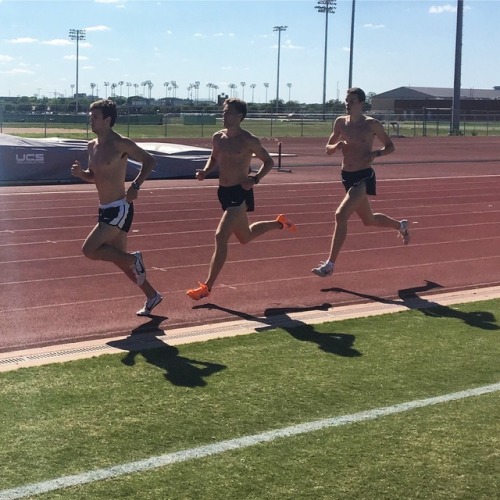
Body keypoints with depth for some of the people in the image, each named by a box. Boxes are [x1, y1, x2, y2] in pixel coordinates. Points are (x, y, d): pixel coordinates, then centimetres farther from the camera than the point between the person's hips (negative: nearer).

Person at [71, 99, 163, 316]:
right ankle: (151, 296, 26)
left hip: (119, 209, -9)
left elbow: (149, 161, -10)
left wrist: (136, 185, -22)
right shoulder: (92, 146, 10)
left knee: (89, 249, -16)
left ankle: (133, 259, 2)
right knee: (118, 257, 13)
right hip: (105, 209, 9)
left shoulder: (120, 144, -14)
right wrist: (80, 173, 0)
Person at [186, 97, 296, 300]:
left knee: (221, 236, -18)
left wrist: (255, 179, -18)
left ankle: (207, 286, -14)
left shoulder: (248, 140, -12)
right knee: (245, 237, 23)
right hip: (224, 192, 8)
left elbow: (268, 161, -3)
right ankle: (279, 223, 48)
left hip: (240, 193, -8)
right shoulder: (217, 138, 5)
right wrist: (205, 172, 2)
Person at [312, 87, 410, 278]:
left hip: (364, 177, -7)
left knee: (341, 215, -22)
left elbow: (390, 146, 1)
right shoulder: (340, 122, 3)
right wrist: (337, 146, -12)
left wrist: (376, 153, -19)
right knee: (368, 220, 22)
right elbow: (328, 149, 11)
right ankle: (400, 225, 52)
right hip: (347, 176, 7)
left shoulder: (371, 124, -10)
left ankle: (330, 264, -17)